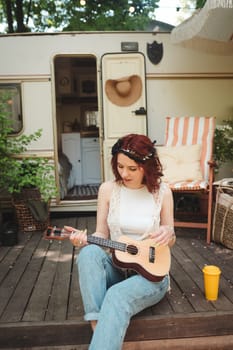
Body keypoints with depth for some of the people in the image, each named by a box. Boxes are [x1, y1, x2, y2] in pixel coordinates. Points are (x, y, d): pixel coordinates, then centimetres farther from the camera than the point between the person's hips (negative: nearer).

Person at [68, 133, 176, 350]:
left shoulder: (162, 192, -6)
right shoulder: (108, 189, -3)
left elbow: (170, 241, 4)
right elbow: (102, 234, 2)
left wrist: (168, 234, -20)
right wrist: (85, 239, -20)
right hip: (115, 266, 3)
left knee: (117, 296, -35)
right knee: (89, 252, -31)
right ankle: (98, 327, -28)